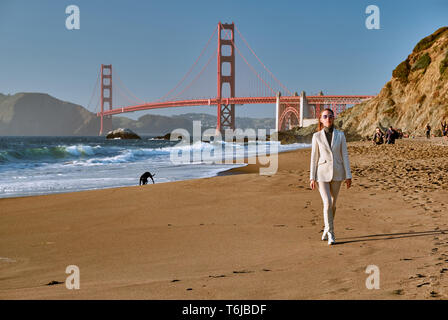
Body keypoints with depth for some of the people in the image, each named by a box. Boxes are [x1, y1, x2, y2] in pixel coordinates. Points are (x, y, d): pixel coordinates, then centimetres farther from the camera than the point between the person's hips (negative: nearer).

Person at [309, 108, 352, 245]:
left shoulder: (340, 135, 2)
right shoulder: (317, 136, -1)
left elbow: (344, 156, 2)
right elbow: (314, 157, 1)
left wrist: (348, 176, -2)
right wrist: (312, 178, -3)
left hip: (337, 173, 2)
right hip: (322, 173, -2)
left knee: (333, 203, 11)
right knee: (327, 203, -13)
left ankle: (327, 229, 31)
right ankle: (331, 234, -4)